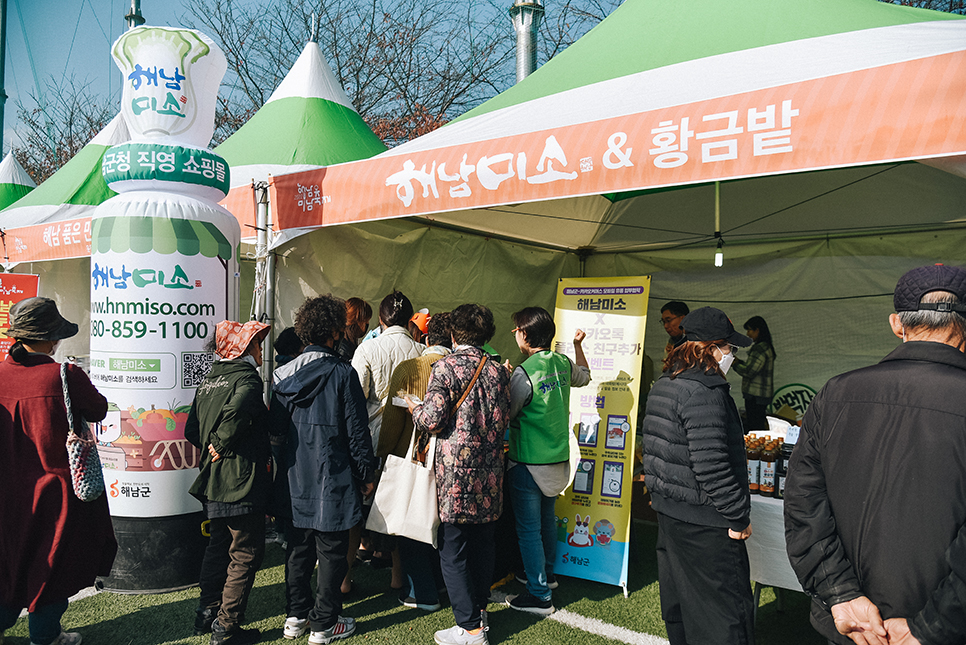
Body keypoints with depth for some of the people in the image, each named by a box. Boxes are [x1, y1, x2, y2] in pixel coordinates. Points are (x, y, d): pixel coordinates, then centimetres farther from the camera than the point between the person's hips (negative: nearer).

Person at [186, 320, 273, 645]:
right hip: (242, 483, -9)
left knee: (218, 546, 22)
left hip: (213, 483, 9)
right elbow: (237, 410, -35)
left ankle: (207, 613, 32)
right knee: (245, 555, 3)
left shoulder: (208, 381, 11)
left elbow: (191, 429, 13)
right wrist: (222, 444, -21)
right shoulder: (246, 378, -15)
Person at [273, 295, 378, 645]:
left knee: (298, 547, 16)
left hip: (296, 479, 6)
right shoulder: (343, 373, -13)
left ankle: (296, 616, 27)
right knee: (332, 552, 6)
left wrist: (282, 467, 17)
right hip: (332, 478, -5)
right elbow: (356, 430, -10)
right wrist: (366, 474, 0)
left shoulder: (283, 374, 3)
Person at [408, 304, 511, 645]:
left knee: (453, 550, 2)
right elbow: (504, 420, 9)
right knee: (482, 543, 18)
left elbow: (433, 420, -14)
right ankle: (480, 611, 31)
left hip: (456, 467, -6)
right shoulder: (498, 370, 6)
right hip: (489, 470, 6)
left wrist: (414, 408, 6)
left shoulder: (445, 367, -10)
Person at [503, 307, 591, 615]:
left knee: (529, 528, 2)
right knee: (547, 518, 23)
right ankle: (547, 575, 40)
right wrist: (578, 345, 27)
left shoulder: (524, 373, -22)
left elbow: (505, 415, -14)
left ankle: (539, 596, 9)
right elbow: (584, 376, 24)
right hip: (558, 458, 8)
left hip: (528, 462, -8)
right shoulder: (563, 363, 1)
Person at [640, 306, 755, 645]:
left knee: (678, 608, 22)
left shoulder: (663, 385, 10)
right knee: (726, 614, 1)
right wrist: (739, 516, -15)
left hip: (668, 512, 10)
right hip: (704, 524, -10)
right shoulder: (704, 392, -21)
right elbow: (710, 465, -25)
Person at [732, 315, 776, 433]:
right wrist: (738, 361, 13)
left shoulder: (760, 349, -18)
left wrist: (734, 364, -6)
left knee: (754, 427, -6)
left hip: (756, 396, -10)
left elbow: (749, 372, -20)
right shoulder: (766, 346, 14)